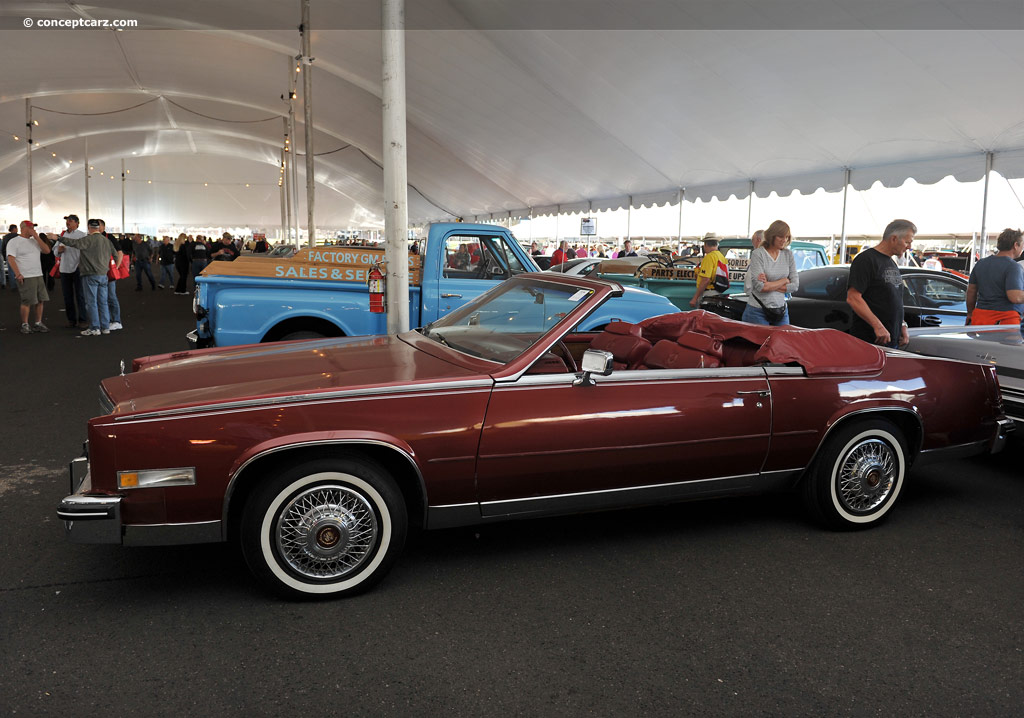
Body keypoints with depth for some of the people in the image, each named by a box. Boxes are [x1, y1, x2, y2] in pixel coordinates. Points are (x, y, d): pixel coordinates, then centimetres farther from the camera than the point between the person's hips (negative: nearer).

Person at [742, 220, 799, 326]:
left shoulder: (788, 255, 7)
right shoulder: (758, 254, -7)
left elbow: (795, 285, 1)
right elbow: (760, 286, -16)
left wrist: (770, 285, -9)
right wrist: (784, 281, -4)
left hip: (781, 311, 4)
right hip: (758, 312, -4)